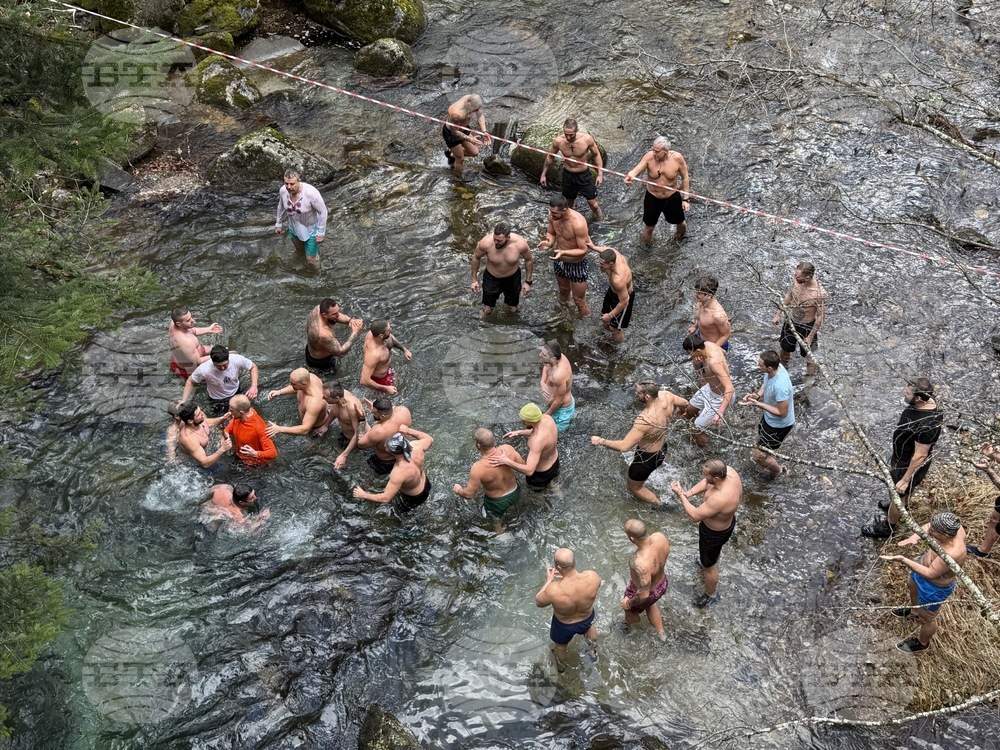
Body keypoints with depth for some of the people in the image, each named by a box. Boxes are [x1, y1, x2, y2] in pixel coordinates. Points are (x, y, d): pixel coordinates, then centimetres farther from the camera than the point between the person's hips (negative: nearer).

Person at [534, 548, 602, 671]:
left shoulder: (553, 590, -43)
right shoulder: (592, 577, -35)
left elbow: (538, 602, -19)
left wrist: (548, 580, -9)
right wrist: (567, 575, -8)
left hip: (564, 625, -2)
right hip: (586, 619, 2)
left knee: (560, 645, 34)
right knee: (589, 626, 40)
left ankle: (561, 666, 63)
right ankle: (594, 651, 67)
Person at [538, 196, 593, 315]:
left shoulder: (578, 223, -37)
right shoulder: (552, 216, -19)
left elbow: (584, 250, -27)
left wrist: (564, 252, -41)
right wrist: (549, 243, -22)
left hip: (577, 265, -6)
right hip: (559, 261, 6)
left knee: (579, 300, 11)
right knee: (563, 290, 32)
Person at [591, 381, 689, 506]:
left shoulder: (644, 420, -41)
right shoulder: (666, 396, -21)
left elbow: (624, 446, -40)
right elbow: (684, 403, 1)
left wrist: (601, 441, -27)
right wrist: (679, 411, 25)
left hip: (648, 457, -8)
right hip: (662, 449, 8)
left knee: (633, 487, 19)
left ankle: (658, 505, 30)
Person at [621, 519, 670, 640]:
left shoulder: (640, 564, -48)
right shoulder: (660, 537, -29)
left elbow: (643, 594, -36)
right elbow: (667, 547, -2)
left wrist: (629, 603, -15)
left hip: (644, 592, -5)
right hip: (661, 583, 5)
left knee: (630, 610, 31)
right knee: (649, 604, 39)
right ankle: (661, 633, 63)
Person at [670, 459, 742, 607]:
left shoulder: (719, 499, -47)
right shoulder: (729, 471, -24)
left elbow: (694, 516, -33)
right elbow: (706, 483, -6)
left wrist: (681, 495, -25)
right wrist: (689, 493, -20)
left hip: (715, 533, -8)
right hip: (726, 521, 8)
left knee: (709, 565, 20)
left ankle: (710, 595, 46)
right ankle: (709, 559, 72)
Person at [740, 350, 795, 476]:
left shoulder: (780, 386, -42)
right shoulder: (773, 368, -17)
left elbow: (782, 413, -31)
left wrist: (757, 404, -30)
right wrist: (758, 395, -14)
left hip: (779, 425, -8)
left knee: (759, 456, 6)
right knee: (760, 441, 32)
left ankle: (780, 471, 35)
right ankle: (772, 460, 62)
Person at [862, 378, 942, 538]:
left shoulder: (927, 425, -42)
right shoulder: (925, 402, -17)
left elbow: (920, 456, -32)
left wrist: (905, 480, -22)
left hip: (910, 464, -8)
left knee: (899, 493, 17)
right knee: (910, 487, 34)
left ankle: (887, 527, 40)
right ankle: (902, 504, 63)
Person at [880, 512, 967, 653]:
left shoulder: (952, 554, -47)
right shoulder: (955, 529, -27)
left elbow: (930, 574, -36)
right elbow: (928, 526, -7)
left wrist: (903, 560, -38)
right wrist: (915, 536, -25)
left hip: (934, 587, -8)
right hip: (926, 562, 8)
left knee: (926, 618, 21)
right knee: (911, 585, 38)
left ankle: (922, 642, 52)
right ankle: (914, 610, 70)